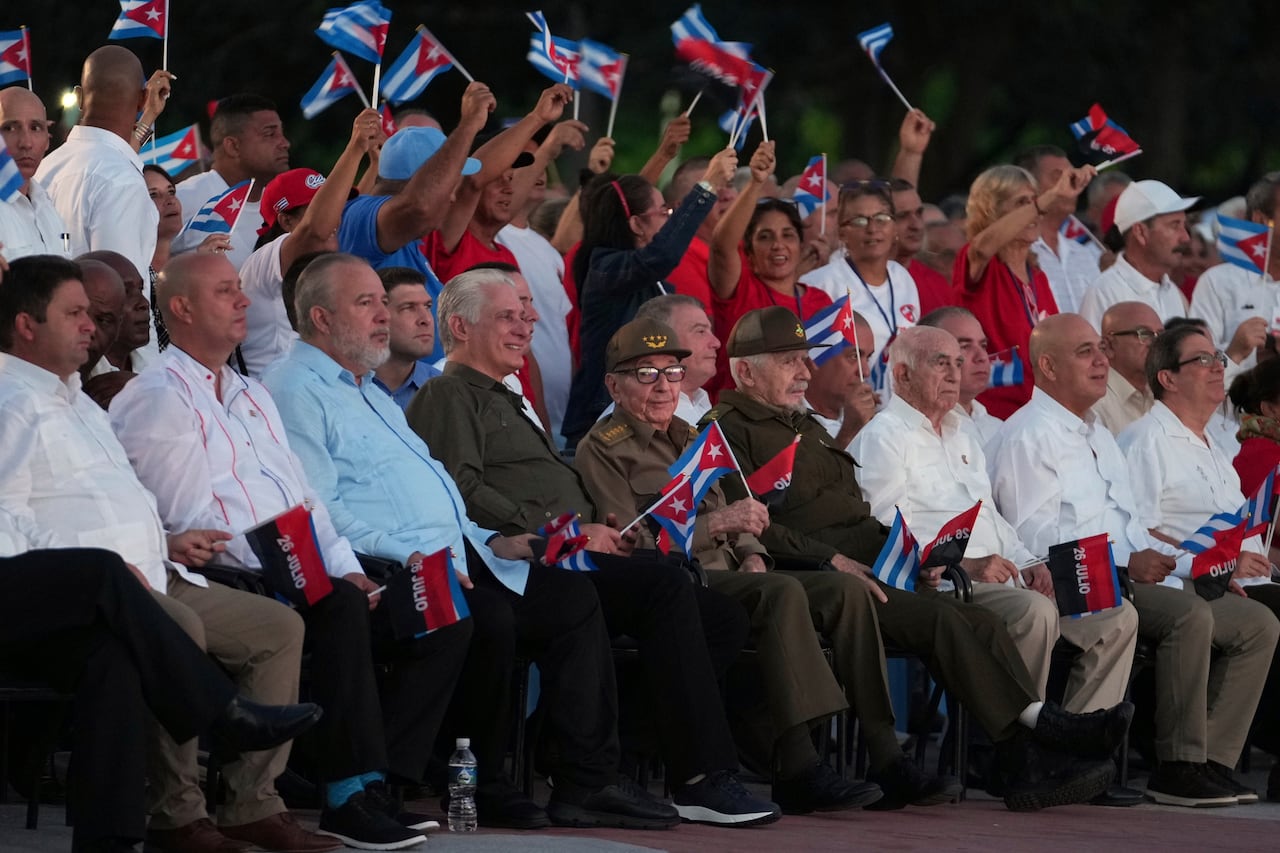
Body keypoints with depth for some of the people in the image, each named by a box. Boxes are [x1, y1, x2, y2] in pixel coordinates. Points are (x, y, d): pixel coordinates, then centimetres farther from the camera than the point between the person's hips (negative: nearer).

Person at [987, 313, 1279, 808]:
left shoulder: (1098, 438, 28)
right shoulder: (1028, 436, -4)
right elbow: (1034, 535, -15)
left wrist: (1190, 562, 10)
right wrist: (1124, 563, -22)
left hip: (1137, 580, 10)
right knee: (1190, 616, -32)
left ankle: (1211, 761, -8)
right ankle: (1177, 768, -28)